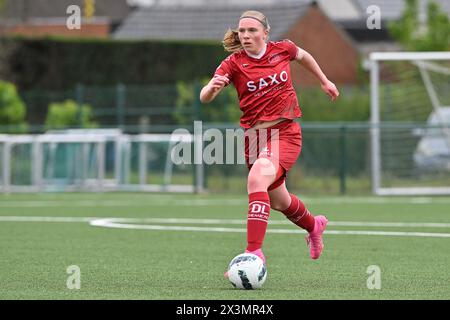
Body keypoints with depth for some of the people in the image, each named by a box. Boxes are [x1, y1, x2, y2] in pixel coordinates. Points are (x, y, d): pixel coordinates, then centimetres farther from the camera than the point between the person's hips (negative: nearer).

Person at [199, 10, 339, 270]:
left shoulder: (282, 49, -2)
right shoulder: (234, 63, -6)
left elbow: (303, 56, 23)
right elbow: (205, 98, -18)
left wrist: (324, 81, 31)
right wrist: (212, 87, -40)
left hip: (285, 131, -3)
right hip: (254, 135, 3)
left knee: (257, 179, -30)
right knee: (278, 201, 19)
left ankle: (254, 252, -35)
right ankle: (314, 226, 53)